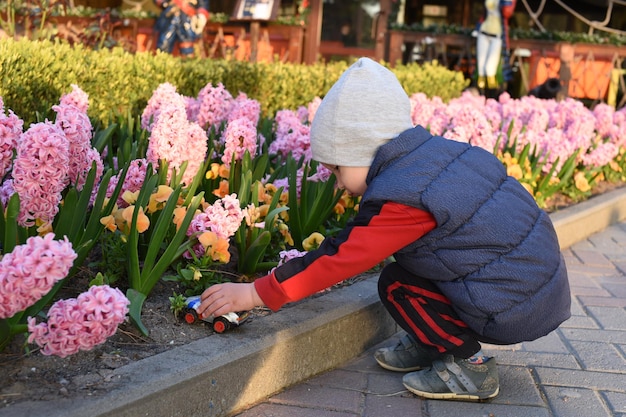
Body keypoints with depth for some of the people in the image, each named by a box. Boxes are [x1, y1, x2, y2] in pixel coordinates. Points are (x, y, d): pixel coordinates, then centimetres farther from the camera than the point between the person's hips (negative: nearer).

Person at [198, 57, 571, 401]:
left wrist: (256, 293, -10)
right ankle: (428, 343, 17)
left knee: (395, 285, 0)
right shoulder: (439, 152, 5)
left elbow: (342, 257, -16)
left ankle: (468, 364, 1)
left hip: (518, 309, -9)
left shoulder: (404, 196, -20)